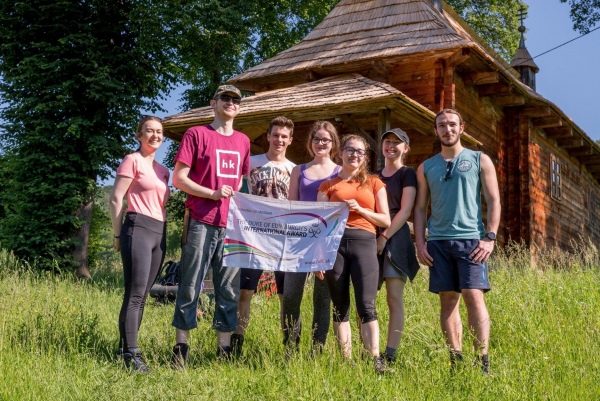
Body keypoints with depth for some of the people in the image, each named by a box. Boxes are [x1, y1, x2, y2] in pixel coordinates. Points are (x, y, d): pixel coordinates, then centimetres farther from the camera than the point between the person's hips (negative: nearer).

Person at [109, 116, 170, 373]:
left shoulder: (163, 170, 19)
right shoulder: (132, 161, -2)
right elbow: (115, 199, -6)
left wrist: (163, 233, 14)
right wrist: (118, 236, -5)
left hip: (159, 233, 7)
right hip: (139, 229, -7)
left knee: (142, 295, 7)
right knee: (135, 293, -11)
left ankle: (125, 347, 14)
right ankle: (131, 353, -12)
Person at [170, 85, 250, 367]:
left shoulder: (243, 141, 17)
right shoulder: (196, 134, 2)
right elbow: (179, 179, -3)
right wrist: (213, 194, -14)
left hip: (232, 225, 5)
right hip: (201, 223, -5)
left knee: (229, 290, 6)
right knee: (190, 287, 0)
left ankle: (224, 350, 14)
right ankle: (180, 349, 8)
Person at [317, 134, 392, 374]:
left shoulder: (374, 183, 16)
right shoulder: (328, 185, 14)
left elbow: (386, 220, 12)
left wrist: (360, 209, -4)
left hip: (364, 243, -1)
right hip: (334, 243, 1)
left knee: (366, 306, -10)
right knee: (340, 307, 2)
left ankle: (376, 360, -10)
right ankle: (346, 360, 6)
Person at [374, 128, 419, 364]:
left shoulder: (407, 174, 3)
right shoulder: (374, 176, 19)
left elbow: (405, 211, -6)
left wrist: (384, 237, -13)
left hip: (395, 239, -5)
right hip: (370, 238, 5)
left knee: (394, 299, -7)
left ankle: (390, 357, -7)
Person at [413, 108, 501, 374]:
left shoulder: (479, 160, 8)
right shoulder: (426, 167, 14)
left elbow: (493, 201, 4)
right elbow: (420, 208, 14)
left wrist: (490, 238, -6)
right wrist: (420, 242, 3)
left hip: (471, 239, -3)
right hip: (438, 242, 3)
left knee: (474, 296, -12)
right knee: (448, 299, 3)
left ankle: (482, 361, -8)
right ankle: (456, 360, 8)